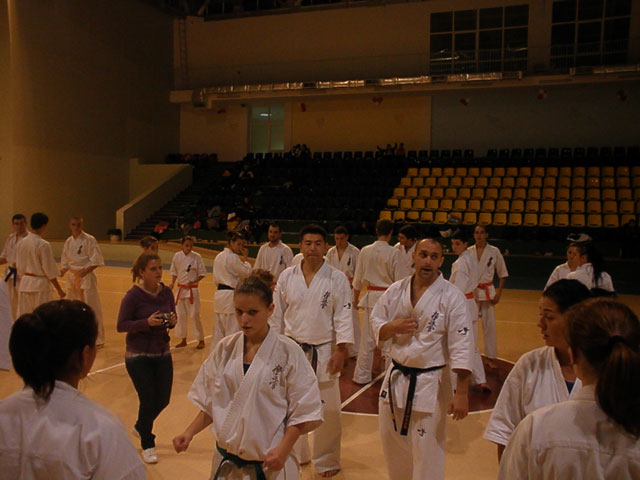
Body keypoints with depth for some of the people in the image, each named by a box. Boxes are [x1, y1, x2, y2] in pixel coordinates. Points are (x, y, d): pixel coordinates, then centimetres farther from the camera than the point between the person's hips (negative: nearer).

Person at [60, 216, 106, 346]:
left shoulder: (89, 240, -10)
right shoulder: (68, 241, 9)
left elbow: (97, 261, -12)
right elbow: (65, 262, 18)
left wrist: (86, 271, -23)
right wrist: (63, 271, -1)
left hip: (86, 277, -7)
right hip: (72, 277, 7)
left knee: (92, 307, -6)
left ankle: (97, 338, 4)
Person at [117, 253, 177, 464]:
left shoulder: (166, 292, -2)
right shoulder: (133, 295, -16)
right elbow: (121, 325, -14)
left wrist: (172, 321, -14)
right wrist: (147, 322, -27)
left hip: (162, 353, 5)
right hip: (138, 356, -5)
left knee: (163, 399, 11)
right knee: (148, 399, 1)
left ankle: (140, 426, 43)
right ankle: (147, 445, 27)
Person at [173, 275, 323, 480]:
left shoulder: (287, 352, -12)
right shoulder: (225, 349, -1)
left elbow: (303, 410, -7)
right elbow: (210, 403, 9)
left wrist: (283, 449, -16)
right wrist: (189, 433, -2)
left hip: (270, 463, -3)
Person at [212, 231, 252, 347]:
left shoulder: (218, 257, 13)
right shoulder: (233, 257, -14)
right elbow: (246, 272, -8)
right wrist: (245, 258, 0)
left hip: (219, 293, 9)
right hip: (231, 295, -9)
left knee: (218, 329, 15)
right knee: (232, 329, -3)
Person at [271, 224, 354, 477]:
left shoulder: (337, 279, -7)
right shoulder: (287, 277, -1)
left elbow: (344, 316, -8)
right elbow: (277, 315, 6)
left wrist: (341, 350, -15)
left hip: (323, 352, -2)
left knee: (328, 411, 2)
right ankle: (295, 455, 39)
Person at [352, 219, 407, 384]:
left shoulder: (365, 251, -2)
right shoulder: (394, 253, -13)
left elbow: (358, 278, 7)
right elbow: (401, 280, -9)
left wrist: (355, 296, 20)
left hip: (371, 296, 3)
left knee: (367, 338, 11)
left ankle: (362, 375, 19)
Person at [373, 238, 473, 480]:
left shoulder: (452, 297, -13)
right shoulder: (395, 291, 0)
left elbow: (462, 347, -16)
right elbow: (376, 324, 8)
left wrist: (462, 394, -19)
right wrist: (393, 327, -15)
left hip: (431, 384, -5)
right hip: (396, 379, 5)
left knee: (428, 452, 4)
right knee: (392, 441, 20)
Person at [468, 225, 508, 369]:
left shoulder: (494, 252, -3)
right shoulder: (468, 252, 0)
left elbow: (503, 274, 4)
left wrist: (499, 293, -2)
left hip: (487, 292, -1)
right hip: (471, 292, 1)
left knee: (489, 325, 1)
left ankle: (490, 358, 12)